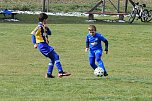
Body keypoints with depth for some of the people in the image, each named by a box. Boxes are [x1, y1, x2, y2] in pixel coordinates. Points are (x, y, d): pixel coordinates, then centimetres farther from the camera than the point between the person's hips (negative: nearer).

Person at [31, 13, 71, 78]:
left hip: (45, 45, 10)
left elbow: (49, 33, 22)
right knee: (55, 56, -12)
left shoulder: (43, 27, 16)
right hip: (42, 45, -10)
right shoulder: (40, 26, -12)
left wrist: (46, 28, 3)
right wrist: (35, 43, -24)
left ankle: (49, 74, 13)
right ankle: (60, 72, -16)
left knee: (53, 58, 15)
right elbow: (33, 34, -21)